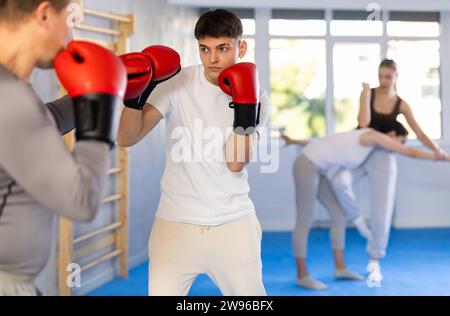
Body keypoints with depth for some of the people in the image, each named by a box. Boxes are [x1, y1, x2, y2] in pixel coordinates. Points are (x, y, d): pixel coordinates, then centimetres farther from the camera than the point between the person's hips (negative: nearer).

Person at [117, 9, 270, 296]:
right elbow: (127, 138, -12)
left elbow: (236, 164, -10)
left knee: (250, 293, 9)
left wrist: (245, 109, -20)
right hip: (176, 222, -1)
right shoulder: (176, 83, -5)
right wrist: (134, 96, -28)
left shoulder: (255, 97, 0)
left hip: (234, 224, 1)